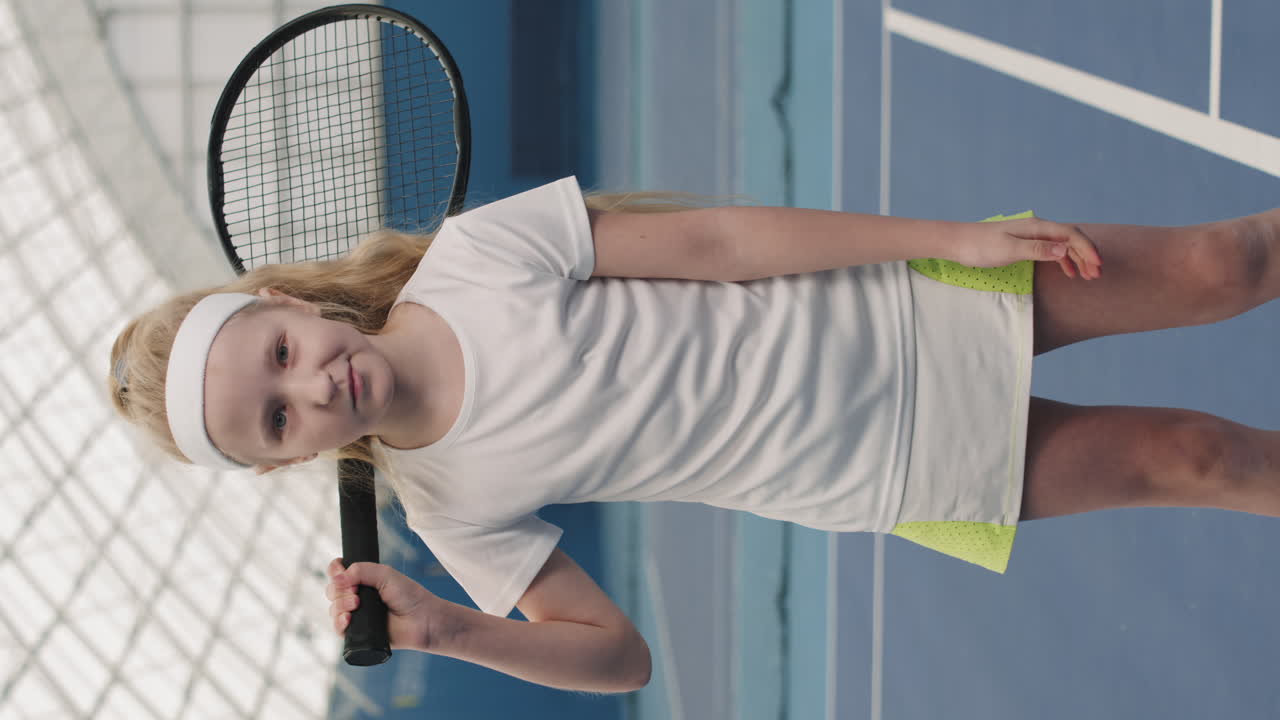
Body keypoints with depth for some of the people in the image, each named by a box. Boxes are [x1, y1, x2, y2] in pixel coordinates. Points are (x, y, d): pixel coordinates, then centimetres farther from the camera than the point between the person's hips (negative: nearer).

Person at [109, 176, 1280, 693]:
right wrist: (448, 632, -23)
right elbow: (614, 653, -5)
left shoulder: (476, 254, -18)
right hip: (900, 482, 0)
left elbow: (714, 238, -15)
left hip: (905, 313, 0)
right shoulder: (453, 506, -11)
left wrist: (952, 237, -13)